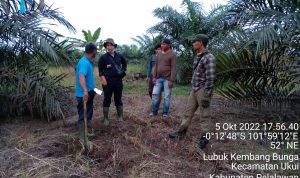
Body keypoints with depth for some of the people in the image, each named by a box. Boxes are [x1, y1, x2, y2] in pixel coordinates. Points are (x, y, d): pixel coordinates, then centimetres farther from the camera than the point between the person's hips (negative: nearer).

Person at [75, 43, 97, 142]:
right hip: (84, 94, -10)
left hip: (89, 92, 10)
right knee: (83, 116, 0)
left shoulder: (88, 62, 8)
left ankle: (90, 131, 40)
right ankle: (82, 138, 11)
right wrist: (85, 91, -51)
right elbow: (81, 76, -39)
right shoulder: (84, 62, -22)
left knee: (88, 114, 23)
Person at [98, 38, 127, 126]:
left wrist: (123, 71, 13)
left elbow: (124, 63, 25)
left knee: (118, 99, 11)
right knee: (107, 100, 3)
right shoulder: (103, 57, -4)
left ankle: (120, 116, 23)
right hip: (108, 81, -3)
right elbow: (100, 70, -5)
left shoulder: (119, 56, 6)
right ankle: (106, 118, 12)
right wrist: (103, 79, -15)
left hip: (118, 80, 3)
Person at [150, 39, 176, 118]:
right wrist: (154, 77, 6)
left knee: (167, 96, 2)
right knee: (155, 94, 5)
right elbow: (156, 66, 14)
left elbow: (173, 68, -12)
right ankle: (154, 111, 17)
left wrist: (171, 80, -17)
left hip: (167, 79, -6)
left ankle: (165, 113, 14)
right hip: (158, 78, 6)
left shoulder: (172, 54, -7)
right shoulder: (159, 54, 12)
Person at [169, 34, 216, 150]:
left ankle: (204, 138, 17)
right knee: (188, 112, 15)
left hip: (203, 91, -8)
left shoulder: (209, 58, -16)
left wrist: (206, 96, -21)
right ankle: (181, 132, 27)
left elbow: (210, 79, -20)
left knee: (205, 115, 4)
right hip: (194, 90, 9)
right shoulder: (197, 57, 12)